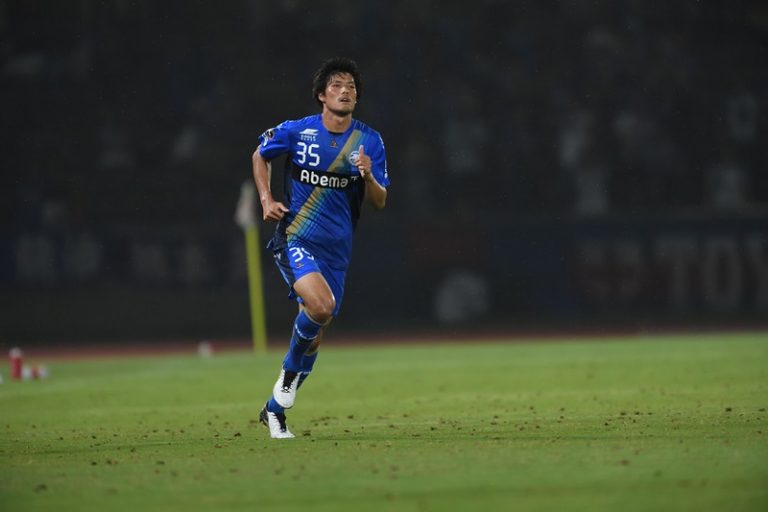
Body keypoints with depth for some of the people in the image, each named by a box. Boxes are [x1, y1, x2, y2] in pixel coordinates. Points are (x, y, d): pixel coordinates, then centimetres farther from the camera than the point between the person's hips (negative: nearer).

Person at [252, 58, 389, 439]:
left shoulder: (370, 141, 0)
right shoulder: (295, 132, -4)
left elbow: (379, 203, 0)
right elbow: (260, 157, 15)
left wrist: (369, 176, -20)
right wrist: (266, 200, 2)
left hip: (336, 249, 4)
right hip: (295, 239, -4)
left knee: (315, 335, 7)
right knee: (321, 306, -29)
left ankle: (274, 408, 25)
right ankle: (291, 369, -3)